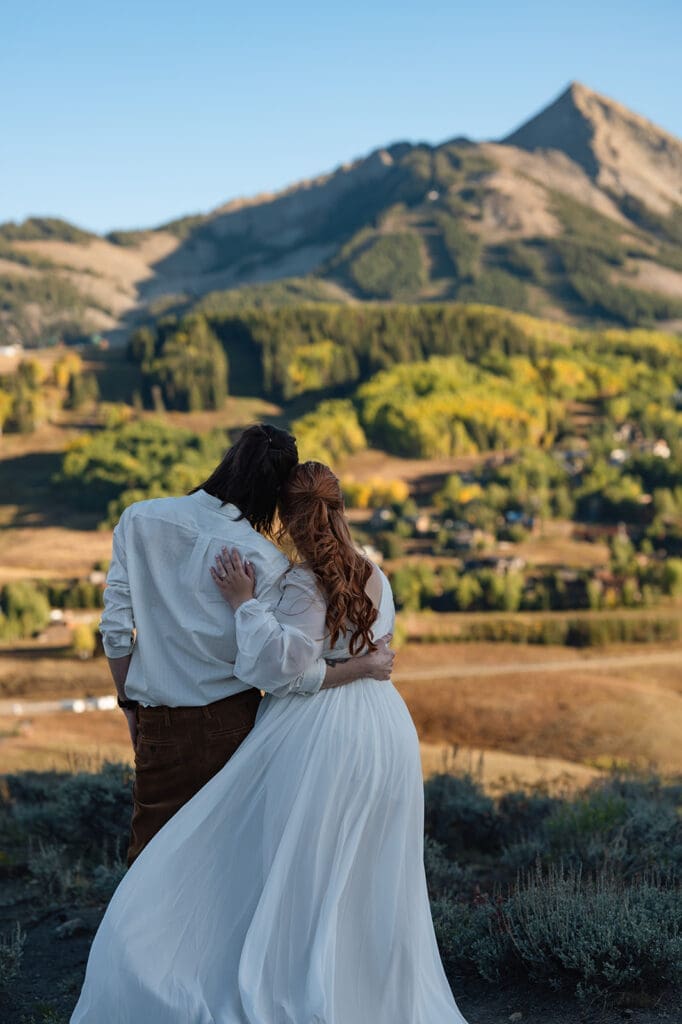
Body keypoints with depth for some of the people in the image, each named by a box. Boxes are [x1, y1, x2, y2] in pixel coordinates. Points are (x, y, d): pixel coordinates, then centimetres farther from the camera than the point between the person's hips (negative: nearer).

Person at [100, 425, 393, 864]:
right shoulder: (264, 559, -12)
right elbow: (278, 673, -15)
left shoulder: (139, 519, -4)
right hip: (232, 724, -2)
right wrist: (368, 666, -2)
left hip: (160, 726, 2)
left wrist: (131, 703, 12)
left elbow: (116, 629, -3)